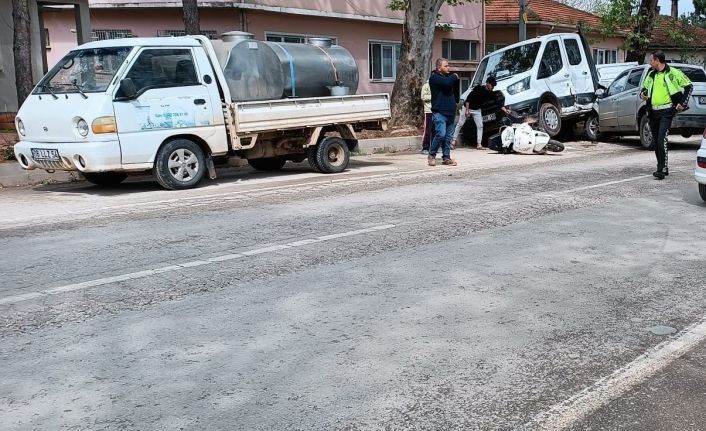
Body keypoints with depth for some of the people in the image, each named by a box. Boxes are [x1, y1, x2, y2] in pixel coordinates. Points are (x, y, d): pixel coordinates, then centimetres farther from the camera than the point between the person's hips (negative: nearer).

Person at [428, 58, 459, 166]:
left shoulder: (448, 76, 20)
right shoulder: (434, 78, -7)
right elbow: (447, 82, -22)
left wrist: (455, 78, 5)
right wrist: (454, 76, -6)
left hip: (450, 112, 8)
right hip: (439, 112, -8)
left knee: (448, 136, 7)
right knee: (441, 134, -17)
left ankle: (446, 157, 12)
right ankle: (431, 155, -1)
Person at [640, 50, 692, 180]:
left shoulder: (673, 73, -4)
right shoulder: (651, 75, 14)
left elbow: (689, 86, 1)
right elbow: (645, 87, 28)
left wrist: (683, 103, -6)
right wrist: (642, 94, 5)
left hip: (666, 112, -7)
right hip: (653, 112, 7)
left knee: (662, 140, -17)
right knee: (655, 142, 10)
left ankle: (661, 170, -15)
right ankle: (663, 168, 21)